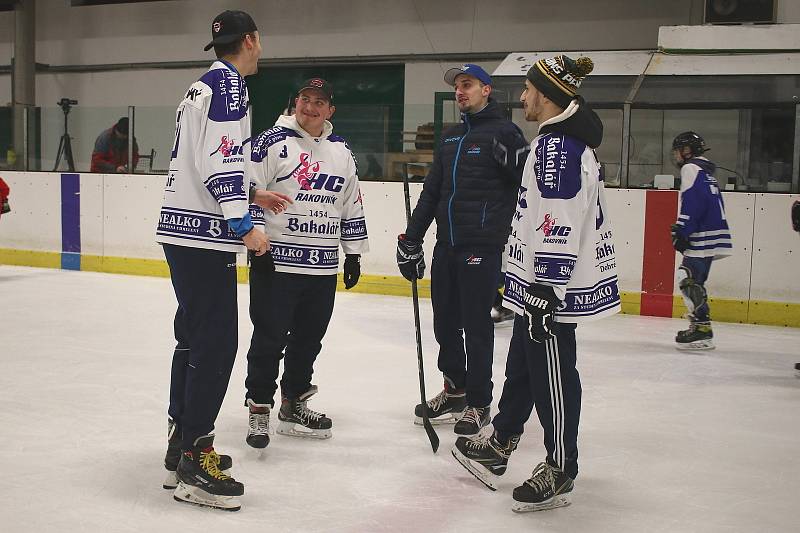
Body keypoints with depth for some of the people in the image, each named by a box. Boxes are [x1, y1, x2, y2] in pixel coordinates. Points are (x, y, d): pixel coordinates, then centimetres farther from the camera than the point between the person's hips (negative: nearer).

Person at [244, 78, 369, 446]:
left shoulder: (342, 152, 14)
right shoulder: (271, 142, -4)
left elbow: (352, 206, 18)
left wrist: (353, 254, 15)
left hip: (323, 268, 6)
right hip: (276, 262, -6)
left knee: (309, 338, 12)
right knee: (269, 338, -1)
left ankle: (293, 405, 25)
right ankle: (259, 407, 11)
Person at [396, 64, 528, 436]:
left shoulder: (503, 132, -4)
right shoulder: (450, 138, 18)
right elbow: (431, 192, 18)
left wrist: (515, 156, -28)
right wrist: (411, 241, 15)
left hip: (481, 247, -7)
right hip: (446, 245, 7)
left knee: (476, 327, -1)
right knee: (445, 323, 13)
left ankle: (478, 404, 11)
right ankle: (455, 390, 28)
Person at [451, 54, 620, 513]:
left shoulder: (559, 144, -19)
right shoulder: (562, 139, 15)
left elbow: (559, 224, -26)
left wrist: (545, 290, -26)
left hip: (554, 285, -11)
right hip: (541, 280, 11)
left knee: (551, 372, -2)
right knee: (523, 364, 19)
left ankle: (559, 471, 10)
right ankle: (498, 447, 33)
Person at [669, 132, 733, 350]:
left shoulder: (691, 168, -6)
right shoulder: (706, 171, 24)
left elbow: (692, 201, -18)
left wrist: (681, 231, -19)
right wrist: (681, 229, 23)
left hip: (704, 239, -10)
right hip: (712, 236, 10)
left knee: (689, 279, -13)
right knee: (693, 281, 15)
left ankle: (702, 329, -17)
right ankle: (699, 326, 19)